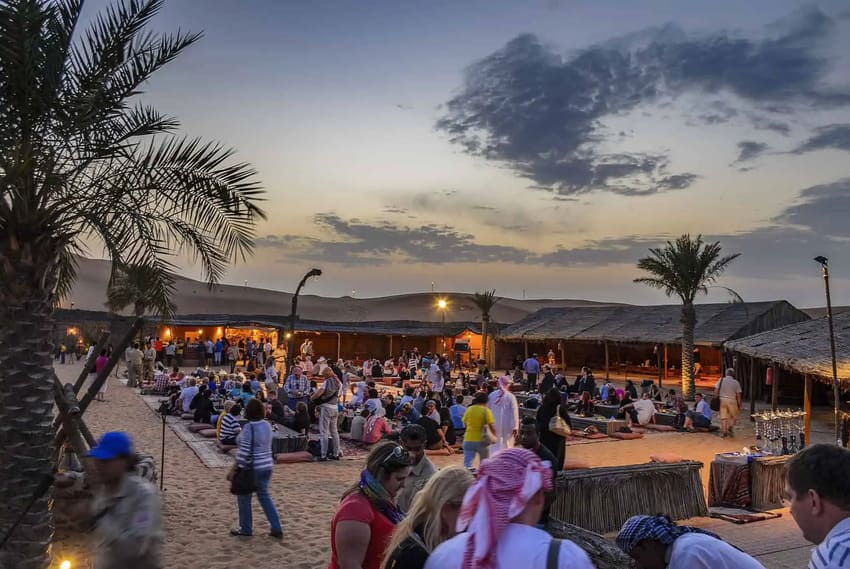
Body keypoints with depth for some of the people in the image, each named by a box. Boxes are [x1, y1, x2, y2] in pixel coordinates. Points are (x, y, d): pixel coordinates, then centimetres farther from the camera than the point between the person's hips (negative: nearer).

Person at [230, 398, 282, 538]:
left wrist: (238, 467, -12)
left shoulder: (249, 428, -20)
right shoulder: (267, 425, 3)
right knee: (264, 496, 16)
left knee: (244, 498, 12)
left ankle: (246, 529, 24)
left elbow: (244, 451, -21)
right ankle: (277, 529, 14)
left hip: (251, 468, -7)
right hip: (267, 465, 7)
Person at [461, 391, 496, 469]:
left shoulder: (469, 410, 2)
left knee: (467, 465, -2)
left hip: (468, 440, 2)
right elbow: (492, 427, -12)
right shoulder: (486, 411, -9)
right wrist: (495, 436, 5)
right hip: (482, 441, -2)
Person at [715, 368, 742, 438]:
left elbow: (716, 391, -3)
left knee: (723, 417, 7)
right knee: (733, 416, 15)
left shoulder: (721, 380, 2)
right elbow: (738, 395, -1)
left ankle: (724, 432, 5)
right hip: (732, 401, -2)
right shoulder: (736, 382, -1)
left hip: (722, 400, 2)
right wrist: (739, 405, 6)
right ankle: (730, 427, -5)